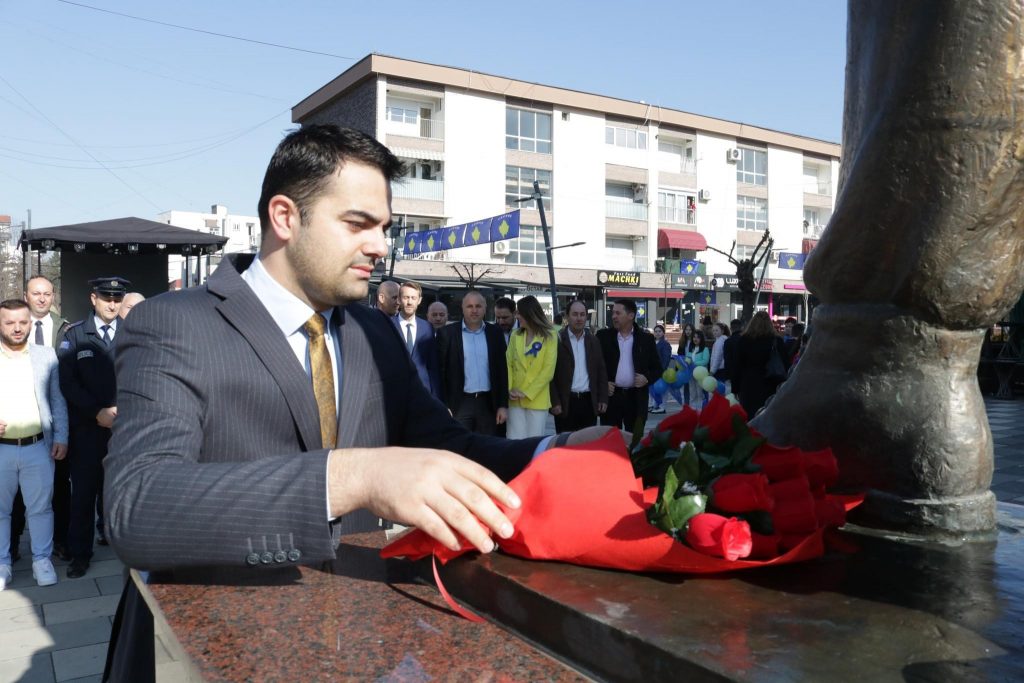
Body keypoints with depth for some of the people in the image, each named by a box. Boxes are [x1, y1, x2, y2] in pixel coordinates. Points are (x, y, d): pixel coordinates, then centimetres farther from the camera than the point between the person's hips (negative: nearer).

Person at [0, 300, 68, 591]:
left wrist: (61, 437, 1)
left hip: (39, 447, 0)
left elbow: (57, 400, 6)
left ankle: (42, 559, 20)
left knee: (40, 507, 8)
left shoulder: (46, 355, 4)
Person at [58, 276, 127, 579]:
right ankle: (80, 552, 13)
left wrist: (123, 409, -10)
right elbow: (67, 381, -3)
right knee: (84, 489, 3)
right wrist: (97, 412, -11)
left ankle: (109, 530, 31)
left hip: (124, 425, 1)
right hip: (86, 426, -1)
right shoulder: (75, 334, 3)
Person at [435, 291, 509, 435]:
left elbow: (502, 370, 8)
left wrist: (503, 404, 3)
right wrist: (443, 407, -7)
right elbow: (440, 371, -2)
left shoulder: (495, 332, 6)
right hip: (459, 403, -2)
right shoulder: (448, 333, -2)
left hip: (488, 403, 3)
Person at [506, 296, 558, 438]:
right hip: (515, 399, 3)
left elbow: (548, 370, -8)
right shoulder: (515, 335, 7)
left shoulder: (549, 337, -4)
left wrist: (527, 393, -12)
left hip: (537, 400, -3)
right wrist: (509, 389, -8)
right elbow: (508, 365, 6)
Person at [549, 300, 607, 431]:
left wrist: (603, 399, 6)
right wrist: (554, 402, -10)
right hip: (565, 403, -4)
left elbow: (601, 371, 13)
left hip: (589, 402, 4)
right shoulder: (557, 340, -3)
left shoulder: (593, 341, 11)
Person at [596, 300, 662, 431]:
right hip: (610, 395, 0)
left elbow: (657, 368, 9)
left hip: (636, 398, 0)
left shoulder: (646, 338, 4)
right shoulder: (603, 336, 3)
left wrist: (647, 378, -10)